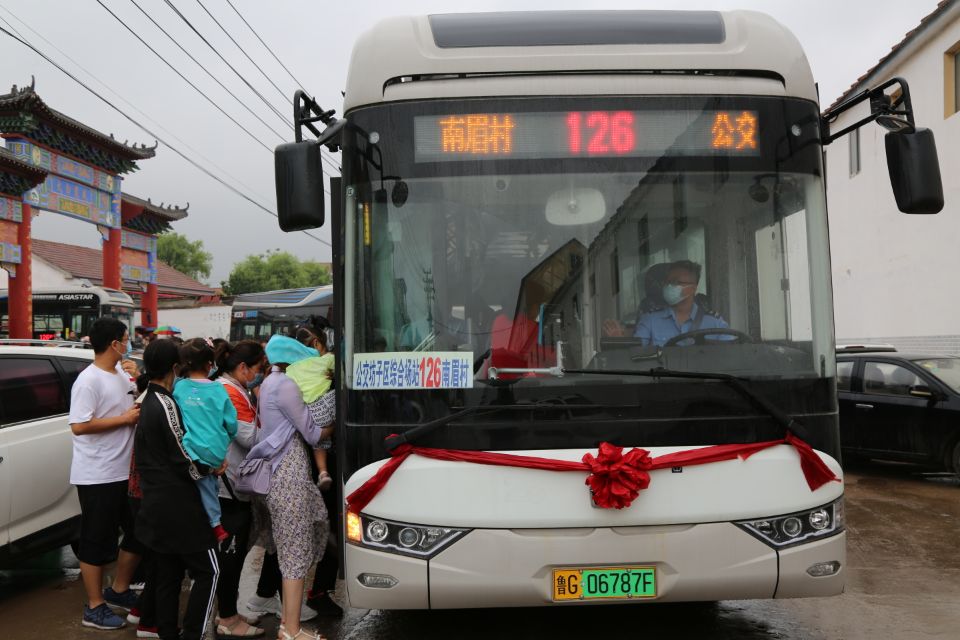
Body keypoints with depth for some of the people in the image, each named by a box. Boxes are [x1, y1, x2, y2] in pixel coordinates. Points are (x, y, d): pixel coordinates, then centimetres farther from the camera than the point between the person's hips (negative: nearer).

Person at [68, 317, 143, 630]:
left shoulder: (122, 375, 9)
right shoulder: (89, 380, -17)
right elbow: (79, 426, -23)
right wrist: (125, 418, -19)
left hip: (126, 472, 9)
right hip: (97, 476, -9)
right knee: (97, 541, 3)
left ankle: (119, 590, 33)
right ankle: (94, 607, 16)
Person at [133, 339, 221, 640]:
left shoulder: (146, 402, 11)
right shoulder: (165, 404, -17)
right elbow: (184, 460, -17)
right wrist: (213, 469, -2)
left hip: (155, 504, 9)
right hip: (177, 505, -9)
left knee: (167, 576, 13)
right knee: (208, 571, -2)